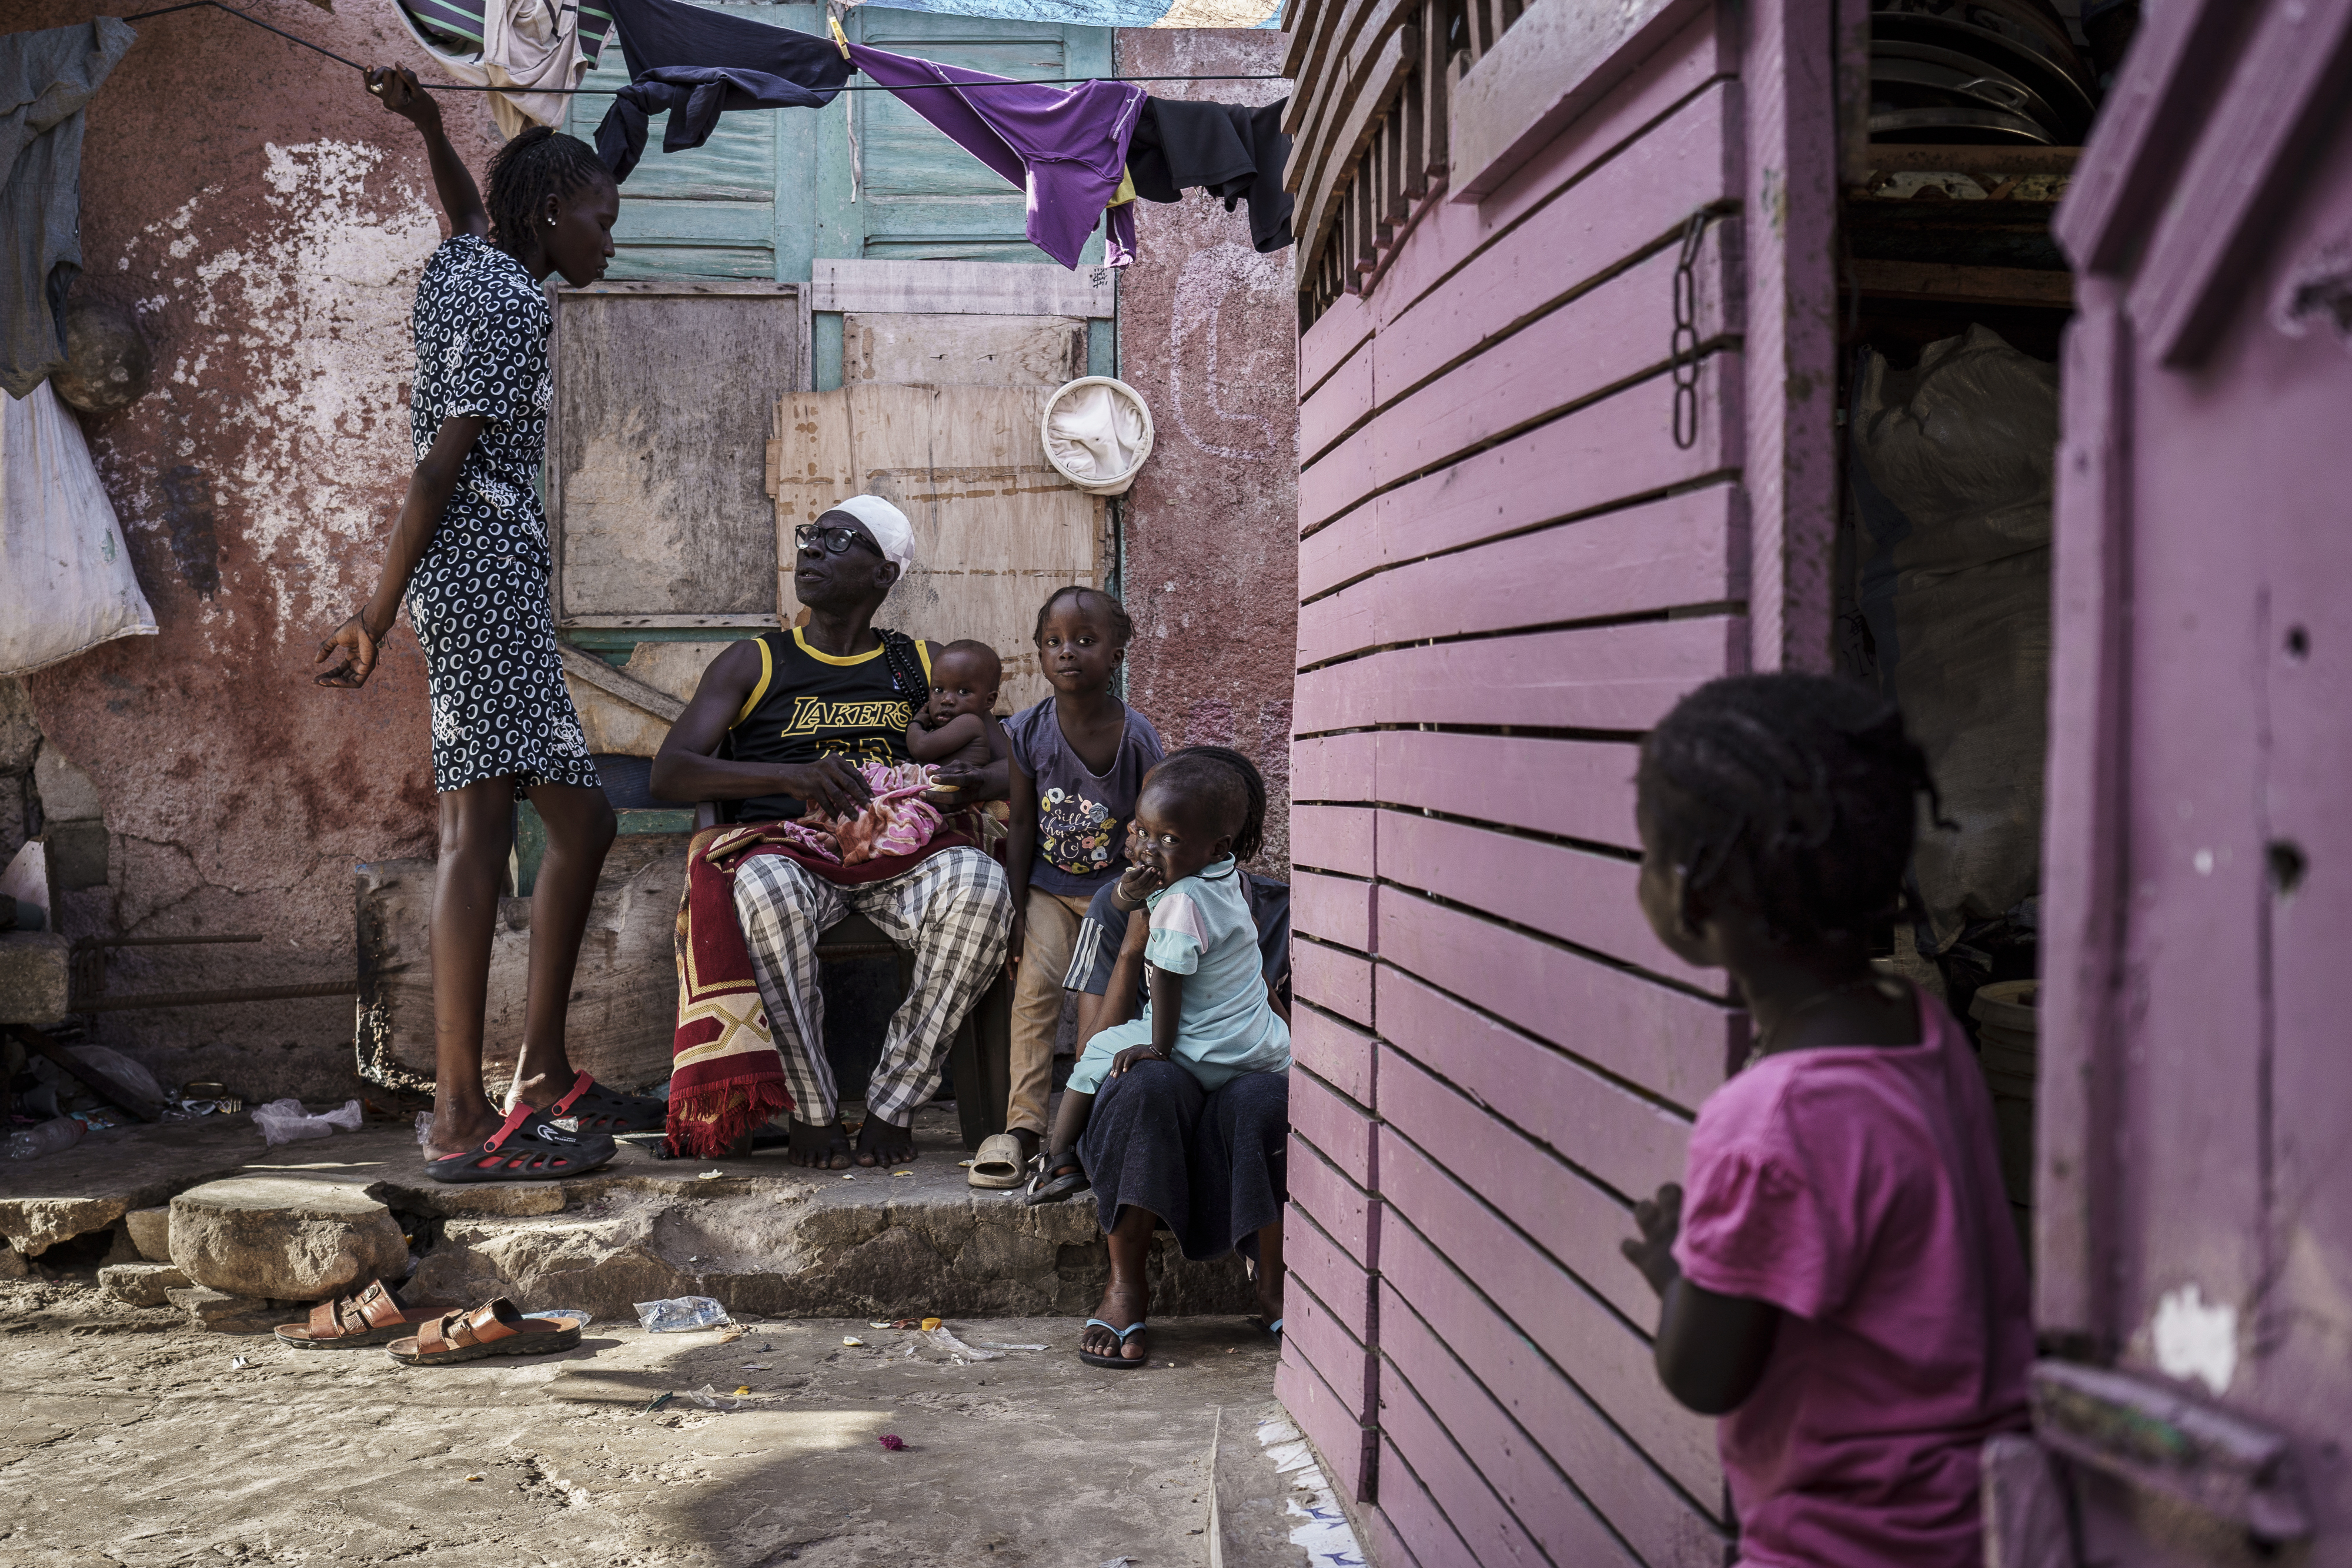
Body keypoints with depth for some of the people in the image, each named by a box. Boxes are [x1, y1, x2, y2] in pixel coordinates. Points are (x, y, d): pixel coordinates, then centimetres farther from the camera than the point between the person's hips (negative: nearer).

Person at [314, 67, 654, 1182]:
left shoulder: (460, 269, 20)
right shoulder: (514, 300, -8)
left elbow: (469, 217, 47)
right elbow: (440, 465, -14)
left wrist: (431, 129, 32)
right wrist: (374, 617, -16)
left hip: (474, 575, 11)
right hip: (486, 563, -11)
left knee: (581, 818, 11)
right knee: (481, 827, -15)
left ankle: (544, 1075, 17)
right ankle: (461, 1123, -16)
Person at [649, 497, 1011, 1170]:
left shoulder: (923, 666, 19)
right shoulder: (753, 663, 14)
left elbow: (1018, 764, 15)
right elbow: (669, 773, 1)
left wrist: (977, 782, -12)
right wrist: (794, 775, -18)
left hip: (898, 852, 2)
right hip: (789, 848, -1)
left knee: (982, 882, -32)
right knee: (767, 887, -38)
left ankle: (892, 1103, -20)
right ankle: (812, 1110, -21)